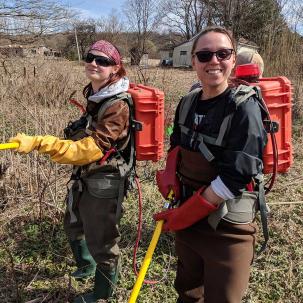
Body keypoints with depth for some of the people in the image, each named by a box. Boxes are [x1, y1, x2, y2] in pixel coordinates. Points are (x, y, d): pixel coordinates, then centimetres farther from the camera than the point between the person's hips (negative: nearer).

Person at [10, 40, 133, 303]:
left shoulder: (118, 106, -24)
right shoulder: (94, 96, 2)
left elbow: (88, 149, -30)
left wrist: (37, 143, -34)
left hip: (105, 183, -9)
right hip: (84, 178, 9)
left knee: (101, 239, 10)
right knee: (74, 225, 27)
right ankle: (86, 266, 56)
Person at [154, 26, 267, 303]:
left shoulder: (244, 108, -19)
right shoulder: (188, 102, 0)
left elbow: (236, 177, -24)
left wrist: (184, 214, -19)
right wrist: (169, 173, -3)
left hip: (227, 229, -6)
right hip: (187, 218, 6)